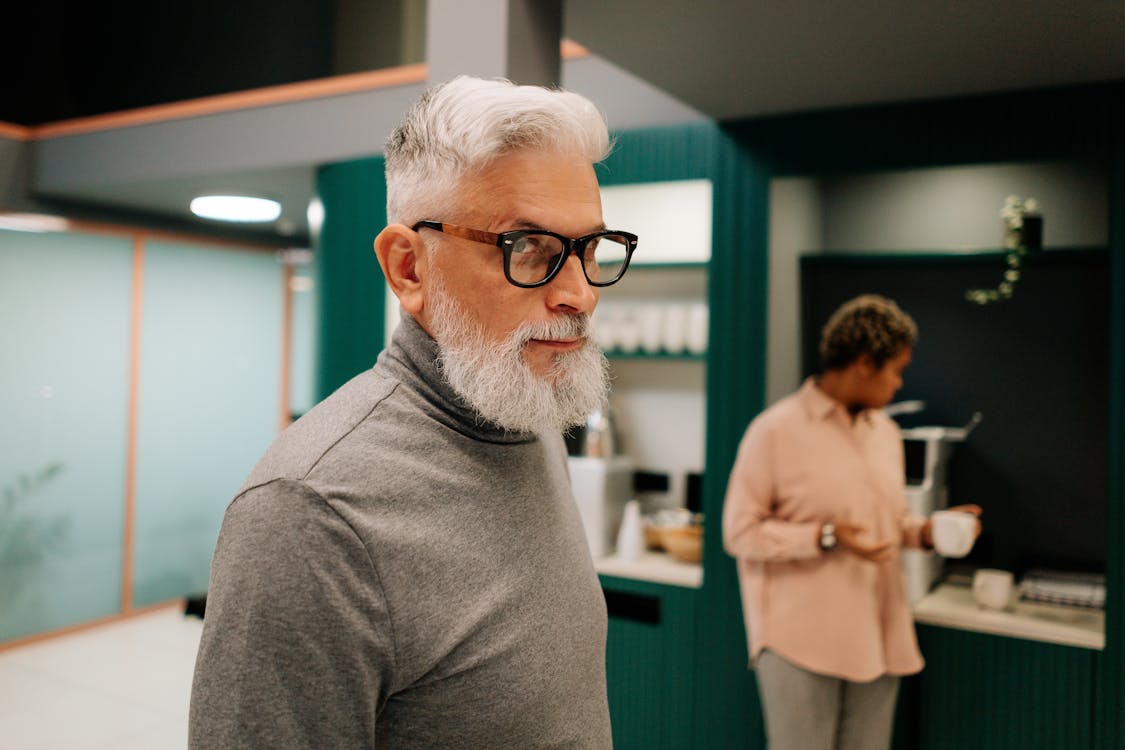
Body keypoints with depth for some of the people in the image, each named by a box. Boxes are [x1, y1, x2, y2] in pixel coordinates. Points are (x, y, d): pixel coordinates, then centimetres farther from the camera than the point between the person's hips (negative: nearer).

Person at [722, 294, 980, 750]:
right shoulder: (776, 430, -10)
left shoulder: (886, 432, 11)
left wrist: (923, 531, 2)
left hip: (875, 639, 7)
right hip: (801, 641, -6)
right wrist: (826, 538, -21)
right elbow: (740, 532, -11)